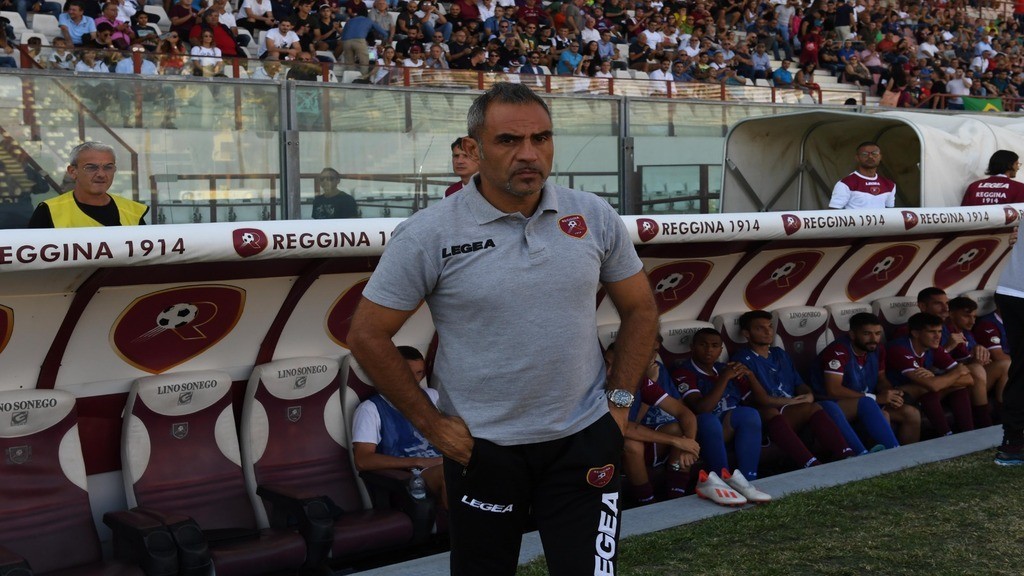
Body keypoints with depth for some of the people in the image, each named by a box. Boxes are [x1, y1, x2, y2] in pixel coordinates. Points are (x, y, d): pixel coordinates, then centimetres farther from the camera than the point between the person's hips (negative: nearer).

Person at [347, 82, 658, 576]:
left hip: (584, 440, 2)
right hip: (482, 448, -1)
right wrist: (430, 423, -6)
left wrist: (620, 398, 3)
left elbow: (639, 309, 11)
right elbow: (368, 336, -6)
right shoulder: (427, 236, -12)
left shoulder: (594, 217, -2)